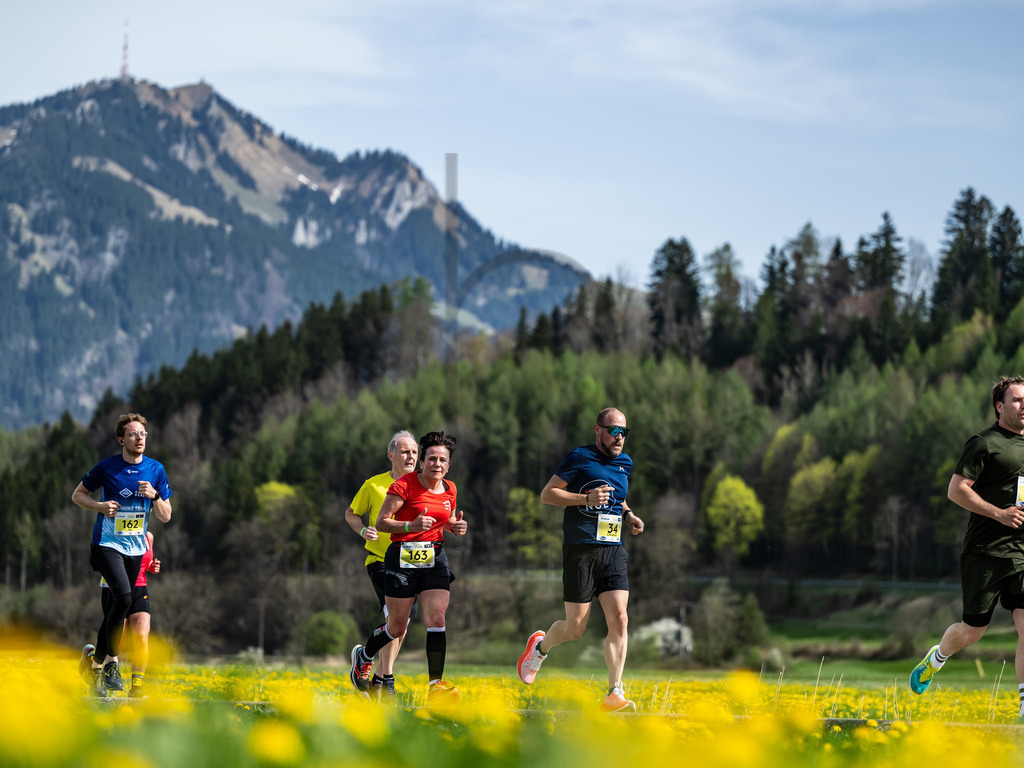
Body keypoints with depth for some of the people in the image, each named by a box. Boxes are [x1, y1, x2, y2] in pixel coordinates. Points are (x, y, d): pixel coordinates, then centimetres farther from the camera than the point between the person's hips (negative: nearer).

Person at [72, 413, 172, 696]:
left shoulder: (156, 469, 3)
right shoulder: (107, 467, -6)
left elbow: (166, 516, 6)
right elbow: (77, 495, 6)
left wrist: (154, 496, -14)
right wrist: (100, 506, -13)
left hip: (136, 549, 4)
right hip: (107, 544, -4)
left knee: (116, 610, 8)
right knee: (123, 596, -25)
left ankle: (97, 668, 20)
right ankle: (111, 662, -14)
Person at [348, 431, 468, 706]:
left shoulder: (450, 489, 8)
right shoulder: (404, 485, -10)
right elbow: (381, 522, -9)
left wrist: (456, 527, 0)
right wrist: (411, 525, -25)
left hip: (435, 559, 4)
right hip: (403, 557, -4)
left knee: (436, 618, -12)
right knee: (397, 626, 4)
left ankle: (435, 685, -13)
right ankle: (362, 655, 34)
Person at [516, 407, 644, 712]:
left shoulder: (625, 463, 15)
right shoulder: (580, 458, -5)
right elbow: (547, 494, -5)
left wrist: (628, 515, 11)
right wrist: (587, 498, -16)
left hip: (614, 552, 5)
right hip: (581, 551, -5)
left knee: (619, 620, -11)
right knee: (575, 628, 1)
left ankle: (614, 695, -9)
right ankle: (540, 646, 35)